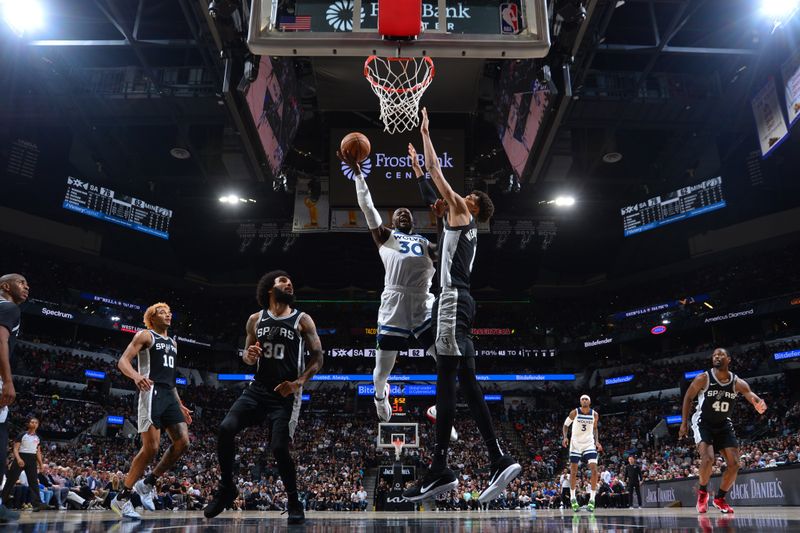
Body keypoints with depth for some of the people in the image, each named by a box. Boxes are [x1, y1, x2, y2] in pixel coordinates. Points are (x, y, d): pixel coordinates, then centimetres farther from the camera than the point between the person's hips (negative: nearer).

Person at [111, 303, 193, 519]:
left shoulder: (173, 343, 24)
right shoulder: (145, 335, 3)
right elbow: (123, 361, -8)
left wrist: (180, 405, 23)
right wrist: (136, 376, -30)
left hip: (169, 395, 7)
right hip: (152, 392, -7)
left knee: (183, 442, -5)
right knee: (151, 447, -13)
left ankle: (147, 483, 10)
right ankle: (122, 498, 0)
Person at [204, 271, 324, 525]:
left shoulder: (302, 320, -1)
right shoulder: (255, 320, 8)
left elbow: (317, 357, -2)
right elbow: (247, 356, 17)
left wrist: (299, 382, -16)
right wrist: (249, 356, -9)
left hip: (285, 393, -3)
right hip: (258, 388, 3)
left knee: (279, 448, -13)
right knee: (225, 428, -17)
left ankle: (294, 503, 10)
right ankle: (226, 487, 6)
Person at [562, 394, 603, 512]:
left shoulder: (595, 414, -4)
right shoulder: (574, 412, -10)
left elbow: (594, 428, 12)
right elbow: (566, 425, 1)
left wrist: (597, 441, -1)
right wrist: (565, 437, -14)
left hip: (589, 444, 1)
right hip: (575, 444, -1)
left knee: (594, 470, -14)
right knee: (573, 472, 2)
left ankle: (592, 499, -6)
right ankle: (572, 498, 17)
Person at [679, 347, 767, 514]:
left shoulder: (738, 383, -11)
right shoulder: (703, 378, -16)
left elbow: (751, 395, -29)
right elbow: (688, 398, -4)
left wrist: (759, 405, -55)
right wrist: (684, 423, -5)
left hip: (723, 424, 4)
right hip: (703, 423, -4)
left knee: (734, 464, -3)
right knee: (708, 459, -23)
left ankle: (719, 498, 18)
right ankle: (703, 492, 4)